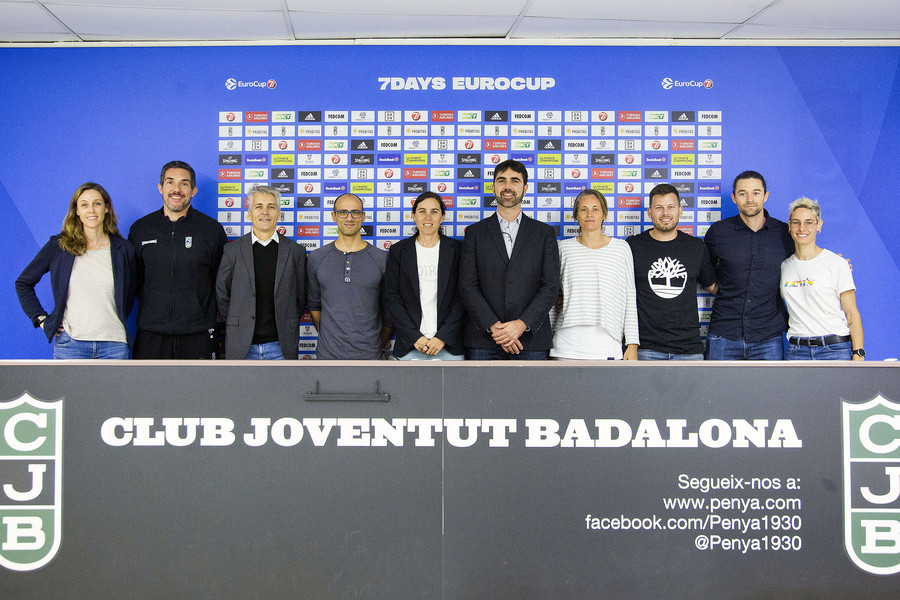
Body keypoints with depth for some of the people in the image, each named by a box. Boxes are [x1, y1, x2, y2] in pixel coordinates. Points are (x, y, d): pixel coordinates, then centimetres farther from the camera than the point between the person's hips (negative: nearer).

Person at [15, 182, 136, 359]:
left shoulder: (124, 249, 7)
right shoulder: (58, 246, 5)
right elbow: (23, 283, 14)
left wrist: (116, 323, 11)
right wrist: (41, 319, 6)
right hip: (70, 343, 0)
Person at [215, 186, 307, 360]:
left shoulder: (295, 251, 5)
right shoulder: (233, 250, 4)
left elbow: (301, 298, 9)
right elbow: (221, 294, 8)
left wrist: (288, 329, 4)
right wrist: (236, 327, 4)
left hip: (281, 346, 0)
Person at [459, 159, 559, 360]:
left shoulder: (544, 233, 10)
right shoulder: (475, 232, 9)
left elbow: (550, 286, 2)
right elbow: (468, 286, 1)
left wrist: (522, 324, -12)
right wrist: (493, 326, -12)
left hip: (531, 339, 0)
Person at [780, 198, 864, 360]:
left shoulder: (837, 264, -2)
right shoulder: (784, 266, 9)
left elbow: (852, 313, -3)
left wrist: (858, 354, -9)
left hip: (835, 349, -3)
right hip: (796, 351, 3)